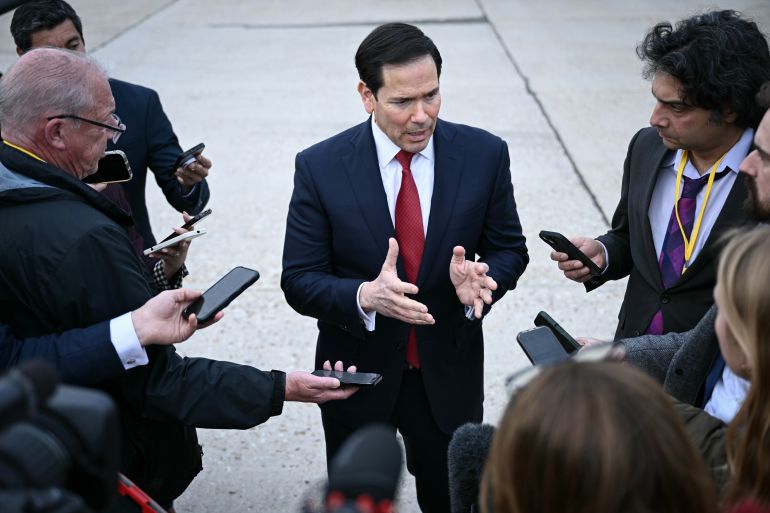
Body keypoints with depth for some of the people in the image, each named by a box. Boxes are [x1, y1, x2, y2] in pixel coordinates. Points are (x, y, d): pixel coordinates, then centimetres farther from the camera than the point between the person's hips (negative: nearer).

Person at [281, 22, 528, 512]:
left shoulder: (484, 154, -11)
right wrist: (365, 296, -32)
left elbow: (509, 250, -1)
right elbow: (299, 280, -12)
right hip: (357, 373, -1)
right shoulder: (320, 167, -15)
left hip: (449, 371, 1)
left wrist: (478, 278, -24)